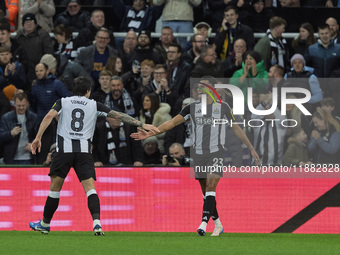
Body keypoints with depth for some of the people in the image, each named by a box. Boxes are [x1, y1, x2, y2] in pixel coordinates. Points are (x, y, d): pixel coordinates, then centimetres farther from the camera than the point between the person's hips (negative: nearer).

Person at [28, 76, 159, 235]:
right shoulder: (94, 105, 13)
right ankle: (96, 221, -27)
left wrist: (38, 138, -7)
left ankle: (45, 224, 20)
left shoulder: (63, 102, 12)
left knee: (55, 187, 10)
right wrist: (142, 125, 13)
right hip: (84, 149, 0)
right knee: (90, 187, -6)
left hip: (65, 148, 0)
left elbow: (49, 116, -4)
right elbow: (118, 116, 11)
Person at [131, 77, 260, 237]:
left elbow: (236, 129, 11)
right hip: (198, 154, 3)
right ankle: (218, 225, 20)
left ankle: (204, 224, -25)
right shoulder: (192, 108, 7)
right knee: (205, 192, 7)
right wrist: (150, 134, -9)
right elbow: (172, 123, 1)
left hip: (216, 153, -3)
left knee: (210, 188, -18)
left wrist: (251, 149, 12)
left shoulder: (223, 107, 2)